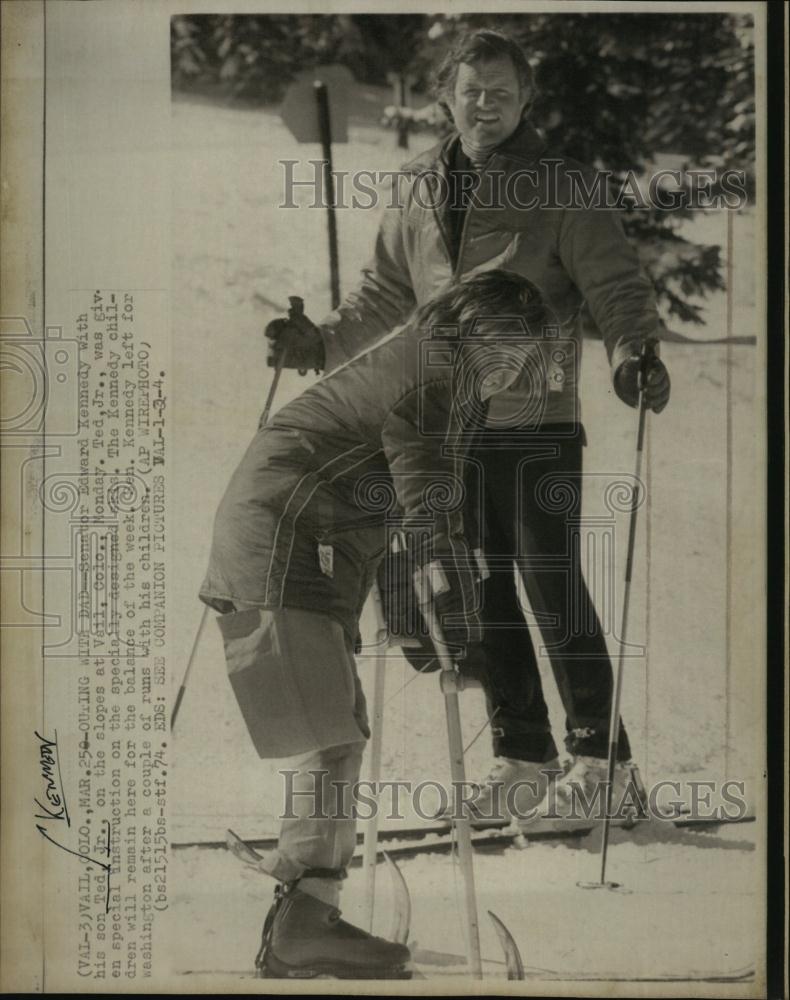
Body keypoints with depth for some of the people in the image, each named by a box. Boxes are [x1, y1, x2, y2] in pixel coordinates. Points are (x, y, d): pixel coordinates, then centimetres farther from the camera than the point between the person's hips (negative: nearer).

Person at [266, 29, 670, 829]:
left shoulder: (562, 188, -2)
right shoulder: (416, 191, 11)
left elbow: (614, 283, -7)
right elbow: (385, 295, 19)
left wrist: (632, 352, -26)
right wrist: (321, 343, 6)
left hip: (539, 421, -5)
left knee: (553, 584, -5)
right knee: (483, 590, 10)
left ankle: (599, 754, 7)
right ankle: (520, 748, 22)